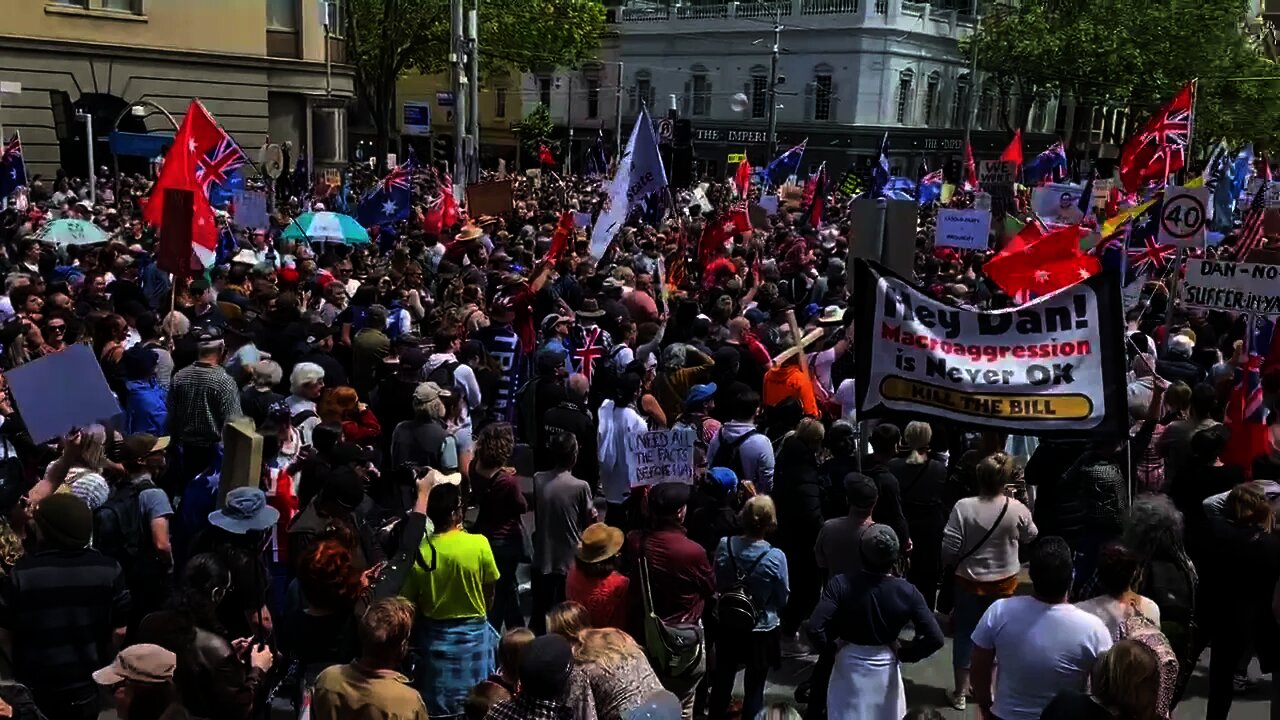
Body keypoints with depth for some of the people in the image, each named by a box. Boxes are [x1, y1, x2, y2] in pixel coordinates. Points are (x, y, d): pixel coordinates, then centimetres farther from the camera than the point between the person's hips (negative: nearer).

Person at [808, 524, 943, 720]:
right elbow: (935, 638, -18)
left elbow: (815, 628, -26)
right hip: (886, 668, 1)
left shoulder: (840, 584, -20)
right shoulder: (907, 592, -15)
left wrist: (832, 646, -7)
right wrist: (905, 652, -3)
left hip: (850, 667, -1)